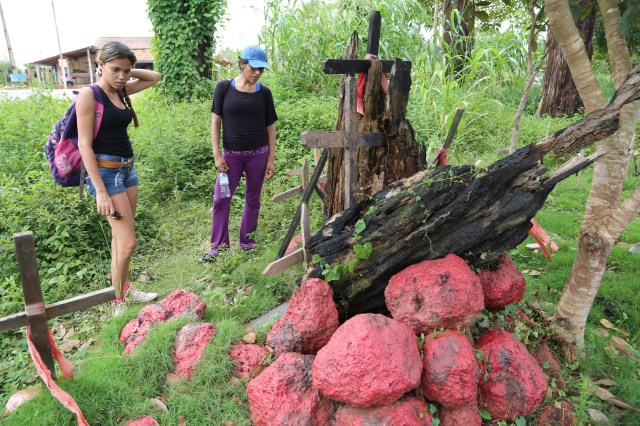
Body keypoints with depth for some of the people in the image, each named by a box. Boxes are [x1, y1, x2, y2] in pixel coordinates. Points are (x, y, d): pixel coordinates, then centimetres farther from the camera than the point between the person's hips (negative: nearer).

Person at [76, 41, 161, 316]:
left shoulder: (121, 92, 8)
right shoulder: (89, 95, -12)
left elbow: (155, 77, 22)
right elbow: (84, 145, -16)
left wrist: (127, 72, 5)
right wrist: (101, 192, -20)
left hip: (128, 169, 7)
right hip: (105, 172, -7)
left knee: (120, 237, 15)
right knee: (128, 242, -8)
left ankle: (125, 290, 28)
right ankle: (118, 303, 9)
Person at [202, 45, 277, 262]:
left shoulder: (264, 93, 1)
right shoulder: (224, 87, -2)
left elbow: (270, 127, 5)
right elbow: (215, 122, 0)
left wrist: (271, 159, 1)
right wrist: (217, 154, -6)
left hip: (258, 154, 1)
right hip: (231, 154, -1)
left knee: (252, 199, 8)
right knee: (220, 199, -1)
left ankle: (246, 242, 23)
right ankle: (218, 245, 13)